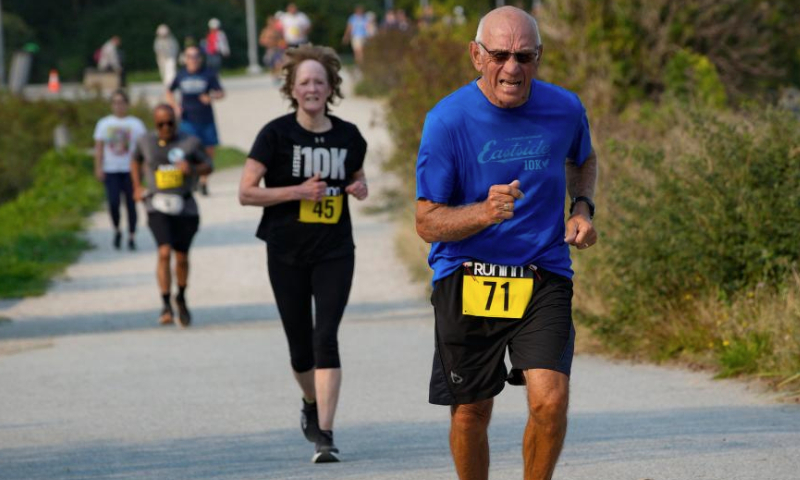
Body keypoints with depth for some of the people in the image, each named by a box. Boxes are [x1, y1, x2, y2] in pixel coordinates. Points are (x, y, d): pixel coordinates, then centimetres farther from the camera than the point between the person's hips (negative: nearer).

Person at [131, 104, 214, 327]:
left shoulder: (190, 143, 0)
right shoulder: (145, 142, 6)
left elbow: (209, 165, 7)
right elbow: (136, 161, 25)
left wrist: (192, 168, -15)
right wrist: (137, 187, 13)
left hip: (184, 206, 1)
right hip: (157, 206, -1)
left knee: (182, 257, 8)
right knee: (164, 252, -19)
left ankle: (181, 299, 33)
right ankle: (166, 305, -18)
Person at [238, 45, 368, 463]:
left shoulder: (348, 137, 3)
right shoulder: (276, 134, -6)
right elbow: (246, 193, -10)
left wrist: (360, 189, -3)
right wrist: (298, 191, -20)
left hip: (335, 252, 1)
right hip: (287, 254, -1)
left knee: (325, 338, -12)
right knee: (300, 343, 8)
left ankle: (325, 434, -14)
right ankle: (312, 404, 39)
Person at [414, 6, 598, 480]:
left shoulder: (565, 109, 0)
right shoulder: (447, 120, -10)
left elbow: (583, 160, 25)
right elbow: (428, 223, -8)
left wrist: (583, 209, 6)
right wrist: (486, 213, -26)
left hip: (544, 278, 1)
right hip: (466, 281, -1)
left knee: (550, 400, -17)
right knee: (470, 414, 6)